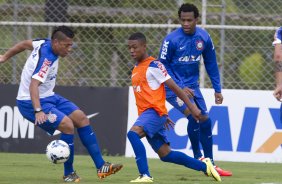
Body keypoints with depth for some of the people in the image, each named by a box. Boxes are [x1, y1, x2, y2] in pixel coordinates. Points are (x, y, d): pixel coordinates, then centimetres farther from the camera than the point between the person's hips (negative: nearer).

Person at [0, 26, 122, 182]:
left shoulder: (44, 44, -1)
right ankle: (68, 174, -8)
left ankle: (101, 167, 5)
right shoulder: (46, 58, -28)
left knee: (81, 118, 4)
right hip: (31, 103, -10)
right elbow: (33, 85, -38)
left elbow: (24, 44, 16)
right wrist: (38, 111, -48)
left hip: (48, 97, 11)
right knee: (67, 125, -24)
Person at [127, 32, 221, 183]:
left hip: (154, 112, -9)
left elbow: (174, 87, -9)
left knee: (133, 133, -32)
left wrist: (192, 107, -10)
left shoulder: (153, 65, -8)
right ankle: (204, 166, 21)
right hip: (145, 113, 9)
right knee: (165, 155, 9)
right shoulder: (135, 69, 18)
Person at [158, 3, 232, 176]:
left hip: (192, 86, 5)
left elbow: (211, 64, 8)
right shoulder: (171, 39, -17)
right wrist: (180, 88, -18)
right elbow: (163, 66, -12)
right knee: (194, 115, -23)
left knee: (205, 121, 3)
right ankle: (198, 158, -7)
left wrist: (217, 89, 8)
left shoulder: (204, 37, -3)